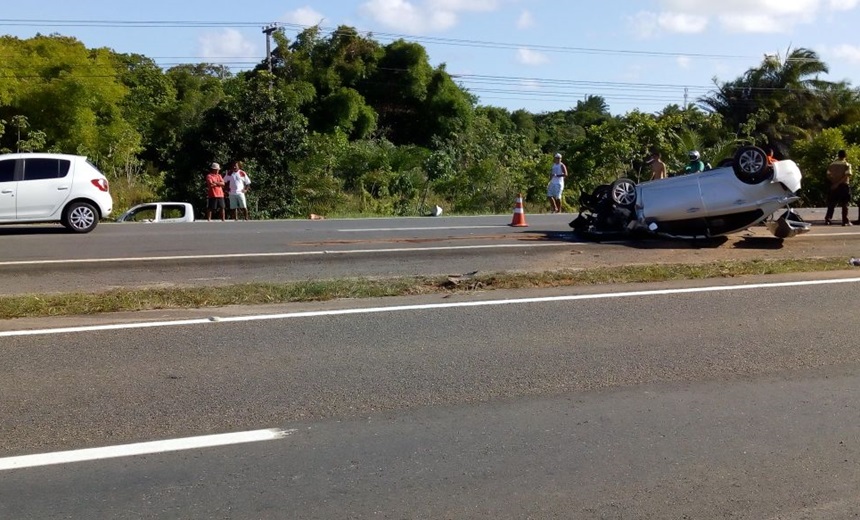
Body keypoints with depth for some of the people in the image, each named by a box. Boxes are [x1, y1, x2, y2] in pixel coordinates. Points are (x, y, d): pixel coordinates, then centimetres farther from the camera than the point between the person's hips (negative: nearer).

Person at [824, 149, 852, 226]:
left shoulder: (832, 164, 3)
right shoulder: (847, 165, -6)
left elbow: (828, 175, -1)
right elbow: (847, 175, -17)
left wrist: (834, 181, 7)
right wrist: (838, 183, -17)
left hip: (833, 186, 3)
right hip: (844, 185, -3)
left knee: (832, 204, 10)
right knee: (844, 205, 2)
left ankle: (827, 219, 6)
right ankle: (845, 221, 1)